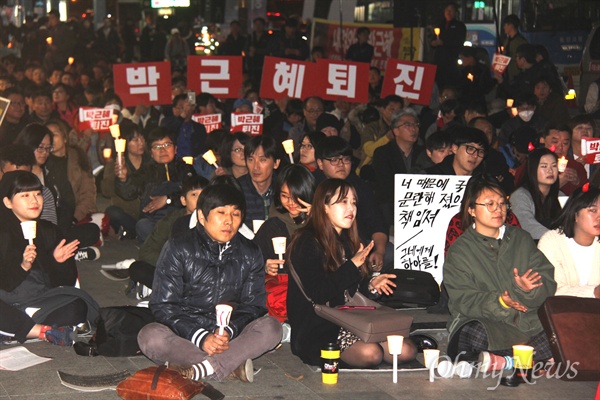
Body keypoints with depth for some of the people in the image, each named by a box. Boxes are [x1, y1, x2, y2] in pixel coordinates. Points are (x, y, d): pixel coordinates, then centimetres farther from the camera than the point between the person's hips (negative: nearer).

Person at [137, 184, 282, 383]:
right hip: (185, 334, -2)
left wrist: (228, 332, -17)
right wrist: (201, 338, -21)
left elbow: (254, 305, 4)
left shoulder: (250, 254, 7)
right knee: (150, 337, -33)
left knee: (271, 327, -25)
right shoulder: (178, 249, -2)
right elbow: (163, 305, -7)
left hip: (230, 336, 2)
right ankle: (233, 363, -29)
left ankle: (195, 370, -34)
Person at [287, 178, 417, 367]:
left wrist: (369, 285, 7)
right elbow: (318, 294, -19)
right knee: (370, 353, -32)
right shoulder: (307, 242, -7)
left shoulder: (347, 242, 18)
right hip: (318, 329, -7)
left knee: (406, 351, -15)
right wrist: (352, 266, -18)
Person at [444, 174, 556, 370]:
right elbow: (464, 300, -5)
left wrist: (526, 289, -16)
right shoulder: (459, 251, 7)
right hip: (485, 322, -3)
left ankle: (504, 361, -19)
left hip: (529, 321, 3)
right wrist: (499, 302, -22)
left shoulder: (521, 239, 17)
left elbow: (548, 283, 7)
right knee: (471, 335, -38)